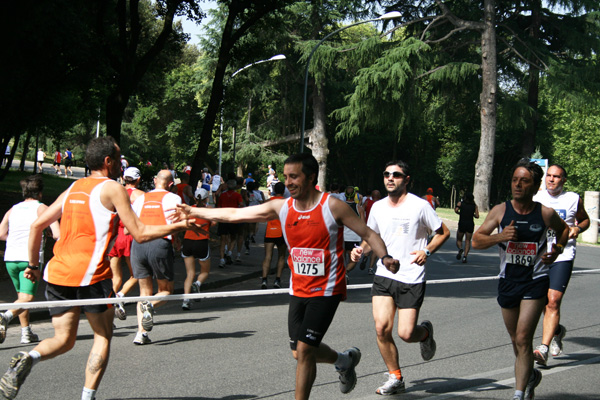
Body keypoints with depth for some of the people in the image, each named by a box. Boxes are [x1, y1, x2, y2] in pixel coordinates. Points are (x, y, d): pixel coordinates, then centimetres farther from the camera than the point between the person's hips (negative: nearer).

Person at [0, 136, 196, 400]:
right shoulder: (112, 189, 0)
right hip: (90, 274, -5)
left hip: (57, 272, 6)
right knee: (103, 336, 12)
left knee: (64, 340, 13)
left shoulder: (72, 189, 18)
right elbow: (140, 233, -3)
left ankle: (29, 358, -16)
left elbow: (37, 225, 15)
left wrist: (33, 265, 23)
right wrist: (178, 226, 9)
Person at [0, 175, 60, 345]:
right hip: (30, 258, -5)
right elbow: (58, 234, -8)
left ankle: (26, 332, 18)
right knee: (26, 298, -6)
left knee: (21, 294, 19)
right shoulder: (42, 208, 1)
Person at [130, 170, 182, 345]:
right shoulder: (173, 198, 8)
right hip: (160, 244, -3)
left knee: (144, 291, 12)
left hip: (138, 245, 4)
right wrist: (177, 241, 12)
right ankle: (150, 305, -20)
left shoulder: (140, 198, 19)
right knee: (166, 290, 13)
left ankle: (141, 333, -3)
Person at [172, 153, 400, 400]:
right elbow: (235, 214, 6)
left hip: (326, 290, -6)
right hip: (298, 291, 6)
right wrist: (193, 212, 7)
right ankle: (344, 360, 39)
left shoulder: (332, 206, -12)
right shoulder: (282, 207, 0)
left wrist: (385, 257, -23)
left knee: (304, 349, -12)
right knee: (301, 352, 10)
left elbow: (367, 233, -6)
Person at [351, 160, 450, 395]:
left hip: (412, 279, -4)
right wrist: (361, 249, 0)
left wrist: (427, 251, -14)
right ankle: (395, 378, 9)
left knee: (406, 334, -9)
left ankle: (425, 332, 29)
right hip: (383, 276, 4)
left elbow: (443, 232, 3)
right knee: (382, 328, -10)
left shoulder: (420, 206, -6)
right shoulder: (378, 207, 8)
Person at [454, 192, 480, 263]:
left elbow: (456, 210, -14)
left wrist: (459, 213, 6)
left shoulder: (460, 203, 2)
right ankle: (465, 256, -10)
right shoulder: (474, 205, 6)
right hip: (470, 224, 1)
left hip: (462, 223, -1)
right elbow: (477, 216, -2)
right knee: (468, 241, 5)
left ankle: (460, 248, -19)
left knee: (459, 240, 13)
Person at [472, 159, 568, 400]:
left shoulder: (546, 214, -5)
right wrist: (499, 237, -23)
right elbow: (476, 240, -6)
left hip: (535, 282, -3)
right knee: (516, 340, 16)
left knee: (523, 339, -13)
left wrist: (557, 250, 0)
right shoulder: (501, 211, -4)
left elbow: (563, 229, 18)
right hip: (508, 281, 3)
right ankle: (531, 376, 43)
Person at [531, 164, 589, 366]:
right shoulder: (536, 198, 7)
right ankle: (557, 331, 41)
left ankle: (543, 349, -19)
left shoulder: (573, 200, 2)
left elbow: (585, 220, 18)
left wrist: (577, 228, -4)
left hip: (563, 256, -4)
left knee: (553, 301, -16)